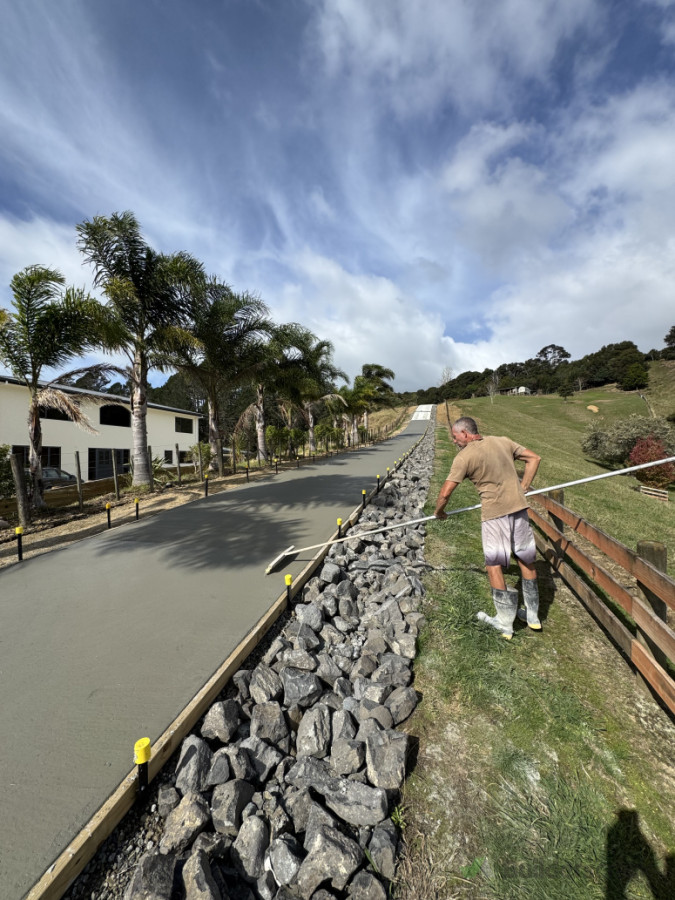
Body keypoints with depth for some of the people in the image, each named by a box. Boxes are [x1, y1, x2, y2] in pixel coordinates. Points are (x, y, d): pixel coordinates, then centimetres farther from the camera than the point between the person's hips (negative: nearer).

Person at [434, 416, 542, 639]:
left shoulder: (464, 457, -10)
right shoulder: (503, 442, 7)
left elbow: (445, 493, -11)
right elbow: (534, 458, 13)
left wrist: (439, 512, 7)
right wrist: (523, 487, 13)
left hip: (494, 513, -6)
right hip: (519, 507, 7)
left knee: (494, 565, 8)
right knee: (526, 560, 18)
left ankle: (505, 623, 20)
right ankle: (533, 616, 34)